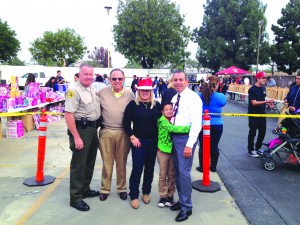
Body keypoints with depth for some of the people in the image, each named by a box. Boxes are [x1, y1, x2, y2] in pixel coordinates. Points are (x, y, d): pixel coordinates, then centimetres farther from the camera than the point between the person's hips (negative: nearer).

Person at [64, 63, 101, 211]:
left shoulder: (93, 90, 10)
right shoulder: (74, 91, -16)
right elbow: (68, 115, -22)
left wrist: (96, 128, 15)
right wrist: (76, 137, -24)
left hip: (93, 129, 8)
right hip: (81, 130, -8)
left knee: (89, 162, 18)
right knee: (78, 164, 0)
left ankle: (85, 190, 34)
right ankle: (76, 198, 13)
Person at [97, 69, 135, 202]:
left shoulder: (130, 94, 2)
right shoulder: (102, 93, 1)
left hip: (123, 133, 0)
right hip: (106, 132, 0)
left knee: (121, 163, 13)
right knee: (107, 163, 10)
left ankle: (122, 188, 28)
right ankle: (105, 189, 25)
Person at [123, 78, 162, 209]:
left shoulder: (157, 105, 4)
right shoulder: (133, 104, -3)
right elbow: (126, 123, -4)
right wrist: (132, 137, -11)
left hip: (153, 141, 3)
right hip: (138, 141, -3)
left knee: (150, 167, 11)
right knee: (137, 168, -2)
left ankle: (146, 192, 29)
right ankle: (134, 196, 13)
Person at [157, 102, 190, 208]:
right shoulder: (162, 121, -16)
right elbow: (172, 128, -32)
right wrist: (190, 128, -38)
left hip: (173, 151, 4)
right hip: (163, 151, -4)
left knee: (172, 175, 12)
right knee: (163, 175, 7)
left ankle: (170, 196, 26)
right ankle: (163, 196, 21)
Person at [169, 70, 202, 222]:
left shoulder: (193, 97, -12)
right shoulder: (174, 98, 12)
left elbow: (197, 123, -18)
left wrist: (189, 144, -21)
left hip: (185, 137, -8)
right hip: (174, 137, 8)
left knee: (184, 172, -6)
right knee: (177, 171, 14)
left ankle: (187, 207, 11)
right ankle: (181, 200, 30)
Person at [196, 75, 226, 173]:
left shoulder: (200, 95, -8)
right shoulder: (220, 96, -13)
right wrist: (215, 91, 16)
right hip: (216, 125, 0)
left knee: (202, 146, 10)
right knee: (214, 147, 13)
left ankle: (202, 167, 20)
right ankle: (213, 167, 27)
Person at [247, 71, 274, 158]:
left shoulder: (263, 88, 8)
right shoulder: (252, 90, -16)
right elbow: (254, 103, -23)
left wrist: (268, 103, 1)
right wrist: (266, 101, -30)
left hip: (262, 114, 7)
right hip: (253, 115, -7)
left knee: (262, 131, 13)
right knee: (252, 132, 1)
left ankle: (258, 147, 31)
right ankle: (251, 150, 13)